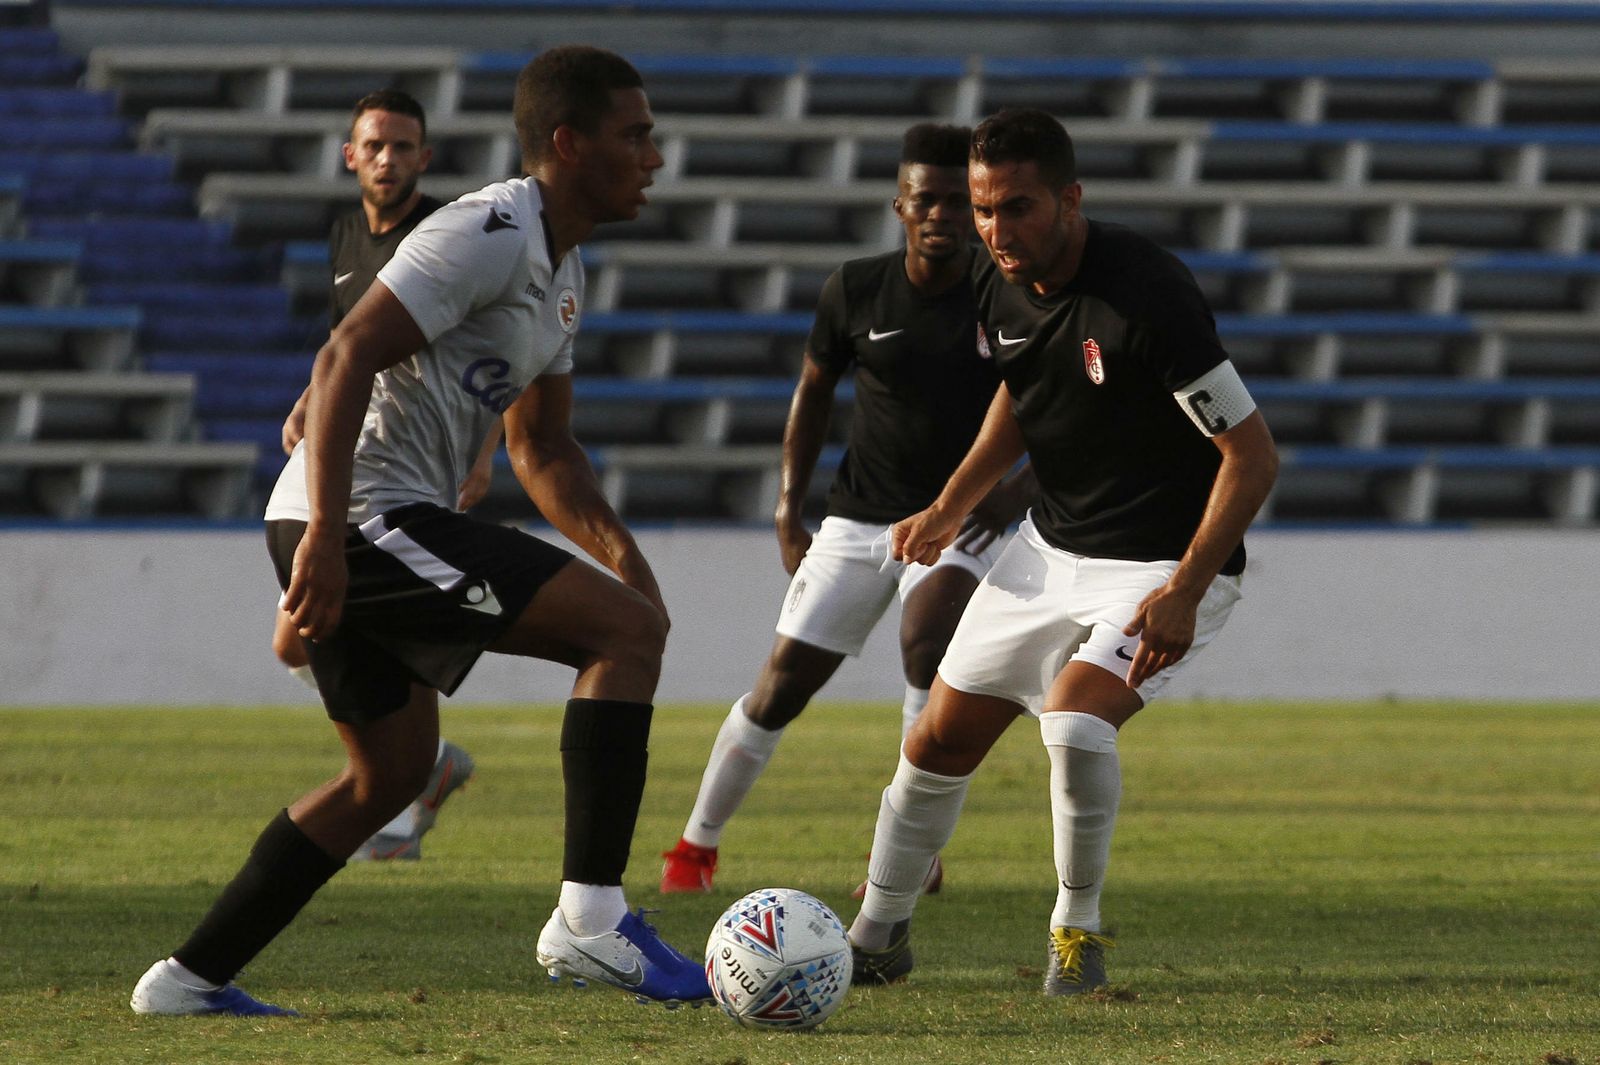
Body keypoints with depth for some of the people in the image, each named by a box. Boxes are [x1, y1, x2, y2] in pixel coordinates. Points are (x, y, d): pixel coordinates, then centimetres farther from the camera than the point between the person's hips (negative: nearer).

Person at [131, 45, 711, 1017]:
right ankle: (591, 917, -19)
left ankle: (192, 979, 25)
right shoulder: (490, 234, -14)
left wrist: (617, 546, 8)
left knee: (393, 768, 22)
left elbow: (542, 444, 25)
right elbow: (348, 357, -21)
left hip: (370, 529, 11)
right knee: (626, 628, -15)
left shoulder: (563, 271, 19)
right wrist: (326, 536, -28)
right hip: (358, 516, -11)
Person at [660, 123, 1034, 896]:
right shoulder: (857, 291, -5)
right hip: (858, 519, 2)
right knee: (782, 684, 0)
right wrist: (789, 508, 6)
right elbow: (814, 388, 12)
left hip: (959, 519, -2)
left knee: (928, 638, -32)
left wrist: (1019, 488, -19)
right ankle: (697, 844, 21)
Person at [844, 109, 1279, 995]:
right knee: (941, 738, 8)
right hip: (1050, 547, 7)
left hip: (1166, 563, -7)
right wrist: (952, 506, 8)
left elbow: (1252, 455, -24)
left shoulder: (1148, 297, -29)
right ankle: (877, 938, 30)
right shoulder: (999, 290, -6)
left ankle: (1078, 929, -6)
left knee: (1075, 721, -30)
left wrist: (1183, 592, -28)